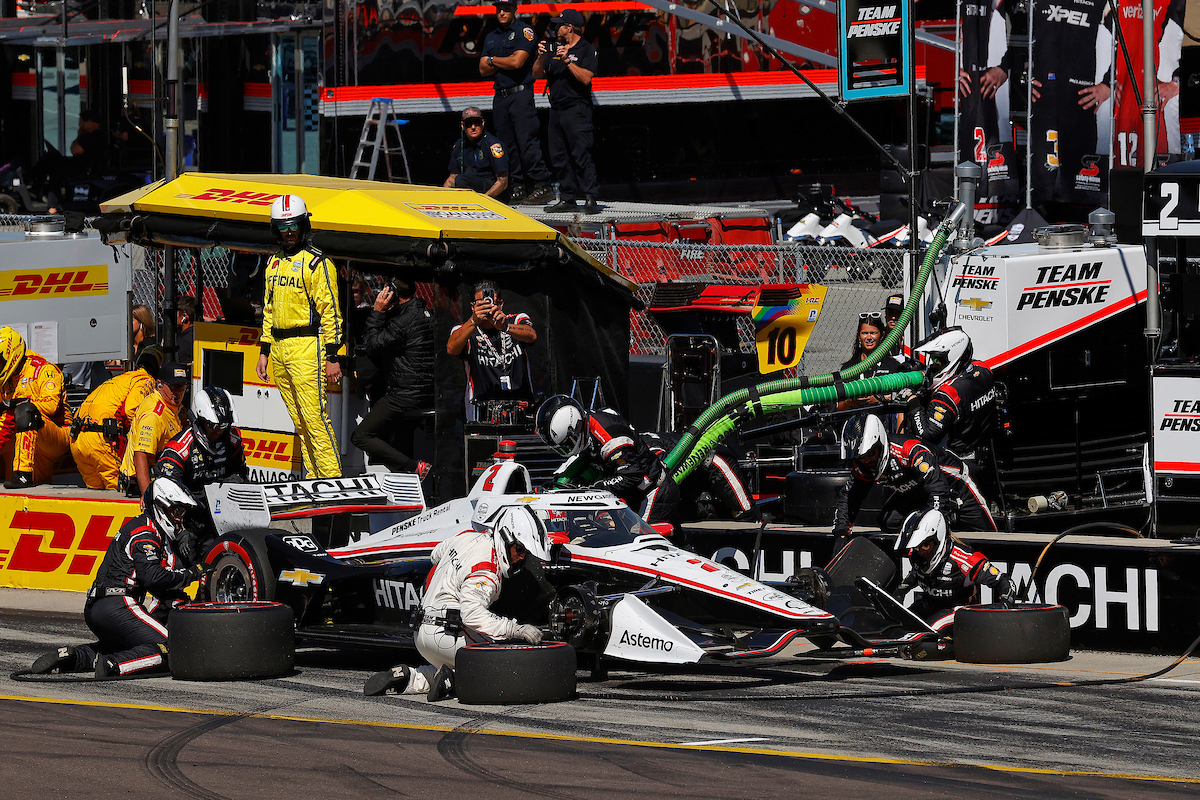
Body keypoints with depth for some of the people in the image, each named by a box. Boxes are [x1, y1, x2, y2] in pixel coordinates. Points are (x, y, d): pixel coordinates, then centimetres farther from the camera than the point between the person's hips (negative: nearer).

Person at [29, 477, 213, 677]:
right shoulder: (144, 533, -9)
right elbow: (151, 575, -22)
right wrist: (190, 574, -13)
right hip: (118, 607, -10)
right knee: (167, 651, -16)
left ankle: (70, 656, 12)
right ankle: (112, 665, -31)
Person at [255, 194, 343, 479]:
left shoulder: (317, 263, -7)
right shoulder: (274, 263, 16)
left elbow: (330, 311, -10)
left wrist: (332, 356, -14)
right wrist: (265, 351, 19)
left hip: (306, 347, -8)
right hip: (279, 348, 8)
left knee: (315, 417, -13)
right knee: (299, 421, 8)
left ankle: (332, 478, -11)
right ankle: (314, 479, 11)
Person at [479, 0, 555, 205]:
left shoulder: (524, 32, -2)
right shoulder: (491, 38, 19)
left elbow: (517, 62, -13)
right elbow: (483, 70, 11)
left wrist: (493, 60, 1)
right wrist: (504, 63, -5)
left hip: (521, 93, -7)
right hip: (500, 95, 7)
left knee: (527, 141, -13)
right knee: (507, 144, 4)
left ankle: (543, 186, -13)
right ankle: (517, 189, 7)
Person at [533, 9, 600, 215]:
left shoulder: (587, 50, -2)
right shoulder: (554, 48, 17)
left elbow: (586, 78, -15)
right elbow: (537, 74, 14)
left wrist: (567, 61, -19)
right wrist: (541, 57, -3)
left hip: (577, 110, -7)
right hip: (556, 110, 7)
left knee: (581, 155, -13)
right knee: (559, 156, 6)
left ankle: (591, 198, -15)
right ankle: (567, 198, 11)